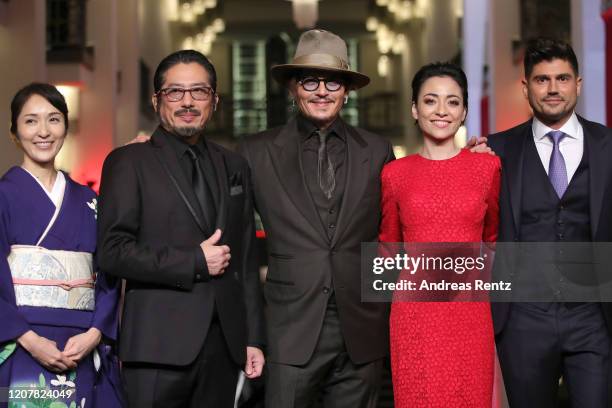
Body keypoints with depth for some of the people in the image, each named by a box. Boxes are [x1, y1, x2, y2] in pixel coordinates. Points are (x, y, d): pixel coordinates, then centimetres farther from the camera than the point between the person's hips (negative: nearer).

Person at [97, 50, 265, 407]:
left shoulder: (234, 166, 16)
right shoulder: (129, 163, 1)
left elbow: (246, 259, 15)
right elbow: (112, 251, -9)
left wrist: (254, 338, 11)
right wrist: (194, 262, -11)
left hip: (224, 344, 4)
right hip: (159, 345, -4)